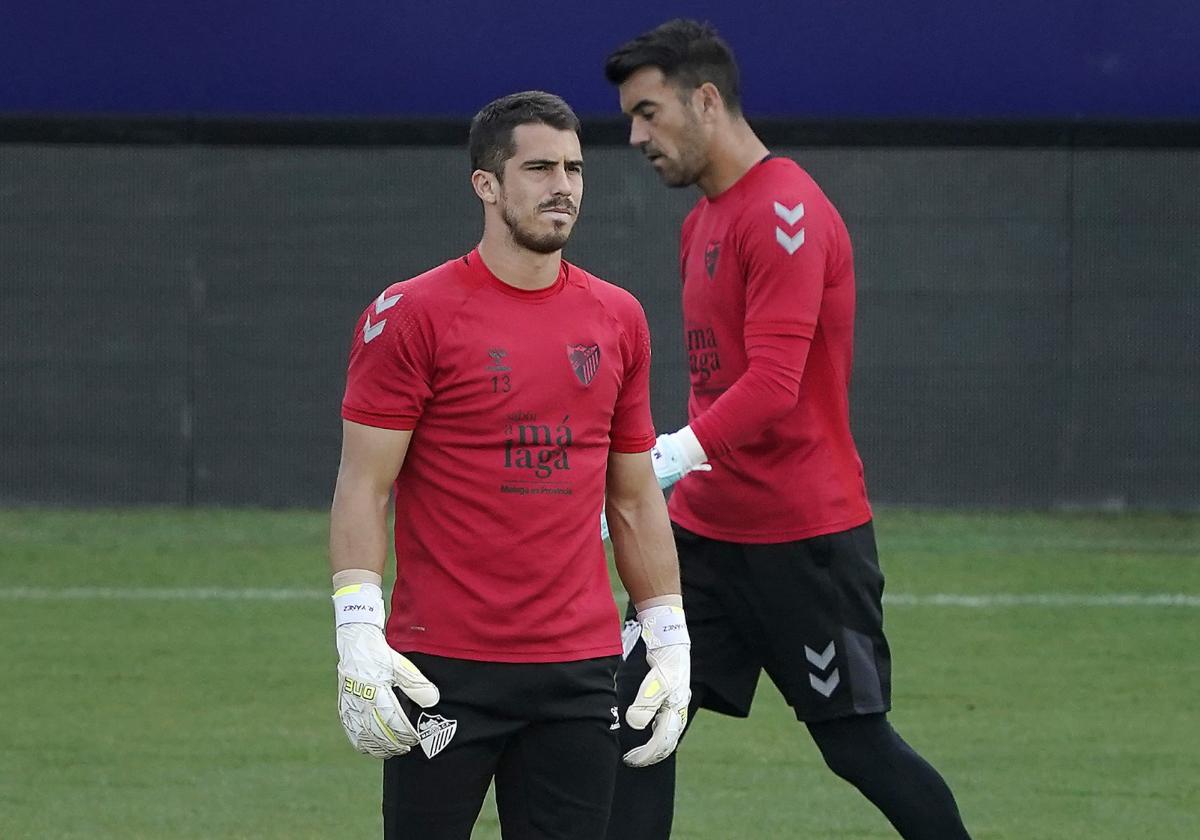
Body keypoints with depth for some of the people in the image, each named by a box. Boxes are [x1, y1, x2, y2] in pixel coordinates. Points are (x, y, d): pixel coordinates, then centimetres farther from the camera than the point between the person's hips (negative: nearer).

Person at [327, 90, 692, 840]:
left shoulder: (619, 320, 10)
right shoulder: (412, 315, -5)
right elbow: (363, 488, -7)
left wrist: (670, 639, 12)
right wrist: (358, 631, -17)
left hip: (579, 667, 4)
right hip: (445, 670, -4)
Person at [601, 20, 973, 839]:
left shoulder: (785, 213, -16)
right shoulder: (704, 219, 14)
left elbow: (773, 382, -25)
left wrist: (672, 456, -34)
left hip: (805, 538, -9)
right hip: (707, 528, 9)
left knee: (858, 743, 1)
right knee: (634, 714, -1)